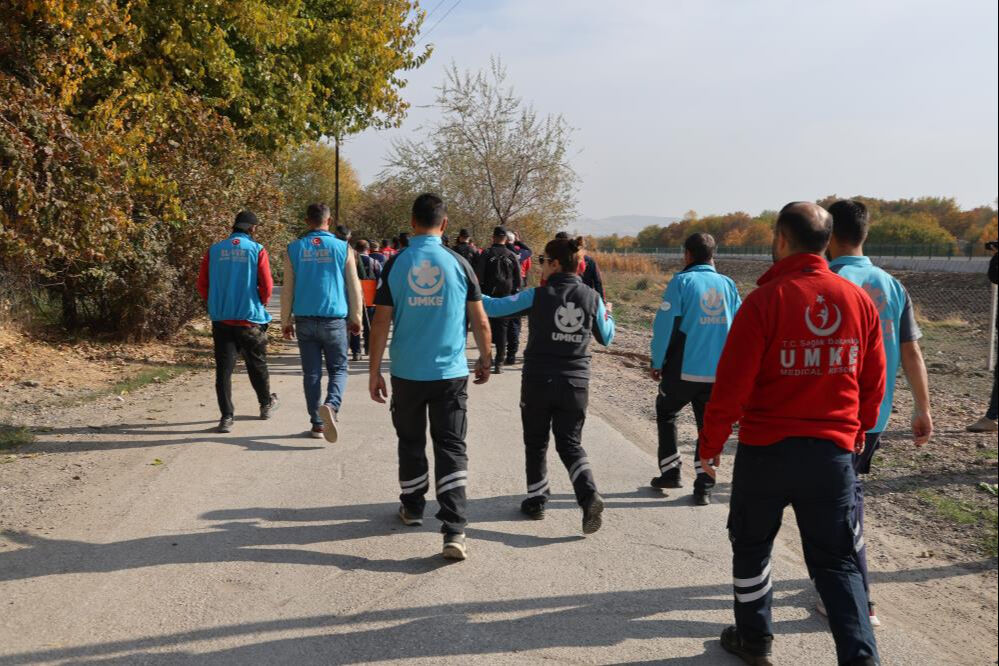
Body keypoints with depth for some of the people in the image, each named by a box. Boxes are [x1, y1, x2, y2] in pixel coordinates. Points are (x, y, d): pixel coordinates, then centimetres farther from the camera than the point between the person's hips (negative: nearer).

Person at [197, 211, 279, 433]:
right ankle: (266, 405, 35)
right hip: (250, 319, -2)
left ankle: (226, 417, -1)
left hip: (221, 319, 2)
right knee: (257, 365, 16)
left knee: (223, 369, 4)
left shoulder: (214, 251, 3)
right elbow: (267, 286, -10)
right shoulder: (257, 250, -6)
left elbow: (202, 285, 3)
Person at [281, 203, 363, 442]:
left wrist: (286, 321, 11)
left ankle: (317, 424, 12)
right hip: (335, 320, -1)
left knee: (311, 373, 9)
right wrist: (356, 318, 11)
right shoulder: (342, 247, -2)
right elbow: (354, 287, 1)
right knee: (338, 368, 8)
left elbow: (287, 289, 3)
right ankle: (331, 405, -19)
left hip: (305, 321, 2)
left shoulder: (294, 249, 1)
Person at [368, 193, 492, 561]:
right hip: (450, 373, -1)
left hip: (406, 373, 1)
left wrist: (374, 371, 5)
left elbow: (381, 322, -3)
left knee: (411, 444, 19)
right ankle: (454, 531, -7)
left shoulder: (395, 264, -3)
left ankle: (412, 508, 35)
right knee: (451, 449, 1)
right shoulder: (458, 264, -3)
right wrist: (485, 361, 16)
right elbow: (480, 321, 1)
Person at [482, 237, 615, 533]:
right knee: (570, 443, 12)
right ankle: (589, 495, -9)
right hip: (576, 383, 2)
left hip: (538, 381, -2)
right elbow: (606, 338, 11)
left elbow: (494, 307, -8)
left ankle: (536, 500, 23)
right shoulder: (592, 298, -1)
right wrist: (608, 315, 31)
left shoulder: (537, 296, -11)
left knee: (536, 442, 16)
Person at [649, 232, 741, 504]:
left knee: (666, 414, 20)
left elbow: (664, 324, -10)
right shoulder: (727, 284, 5)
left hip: (683, 370, -3)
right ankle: (704, 486, 9)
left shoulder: (682, 281, -6)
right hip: (719, 372, 3)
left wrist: (657, 362, -1)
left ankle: (670, 472, 18)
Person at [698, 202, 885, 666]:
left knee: (751, 544, 18)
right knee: (836, 560, 12)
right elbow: (873, 384, 8)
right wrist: (857, 433, 23)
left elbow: (731, 384, -14)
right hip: (833, 453, 3)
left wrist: (710, 444, -2)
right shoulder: (859, 301, 0)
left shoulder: (764, 301, -13)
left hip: (766, 449, -3)